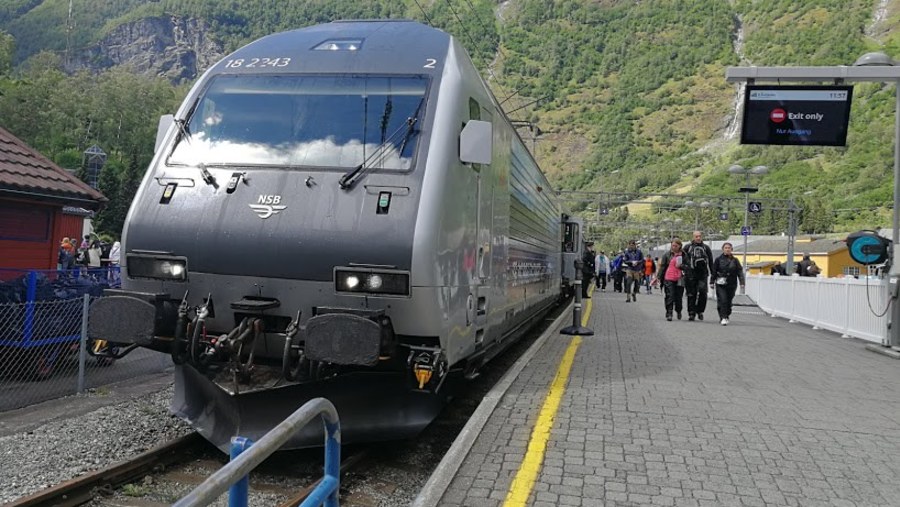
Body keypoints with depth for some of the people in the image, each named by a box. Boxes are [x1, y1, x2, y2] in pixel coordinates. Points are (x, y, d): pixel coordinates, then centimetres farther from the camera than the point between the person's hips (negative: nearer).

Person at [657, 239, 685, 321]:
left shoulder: (683, 255, 5)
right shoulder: (667, 254, 4)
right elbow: (662, 266, 5)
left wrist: (681, 266, -11)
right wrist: (659, 277, 2)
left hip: (679, 279, 1)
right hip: (669, 279, -1)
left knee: (679, 297, 8)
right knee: (669, 296, -6)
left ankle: (678, 311, 32)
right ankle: (669, 313, -3)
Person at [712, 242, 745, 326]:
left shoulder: (735, 260, 6)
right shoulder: (719, 259, 3)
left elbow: (740, 272, 3)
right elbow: (714, 272, 6)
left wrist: (742, 283, -5)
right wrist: (712, 282, 4)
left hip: (732, 285, 2)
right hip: (720, 284, -2)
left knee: (729, 302, 8)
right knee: (722, 301, -12)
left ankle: (727, 316, 26)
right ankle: (723, 318, -11)